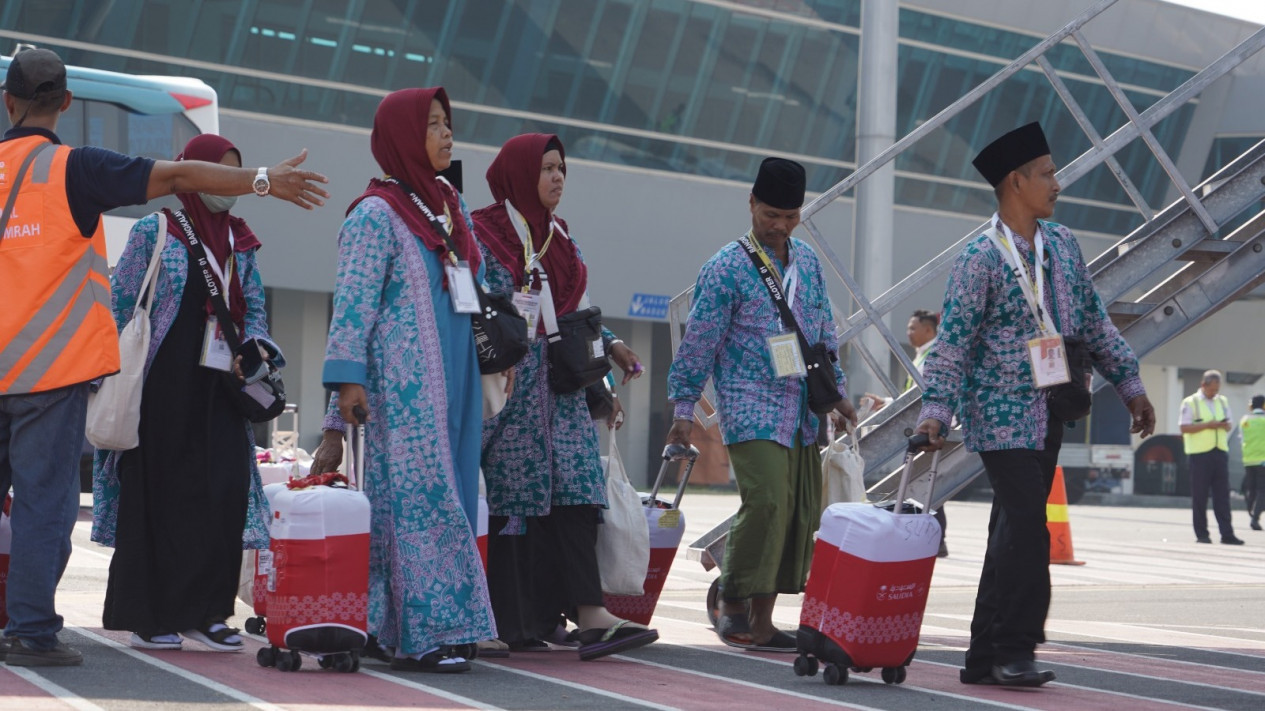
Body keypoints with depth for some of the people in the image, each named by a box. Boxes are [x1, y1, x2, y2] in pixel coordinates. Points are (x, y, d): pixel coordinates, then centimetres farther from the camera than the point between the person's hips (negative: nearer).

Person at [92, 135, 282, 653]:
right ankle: (146, 616, 8)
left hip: (219, 390, 4)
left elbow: (254, 309, 16)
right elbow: (120, 307, 0)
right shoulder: (153, 232, 0)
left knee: (225, 492, -4)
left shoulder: (240, 242, 13)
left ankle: (207, 611, 5)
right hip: (162, 389, -4)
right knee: (156, 495, -1)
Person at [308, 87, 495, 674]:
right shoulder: (377, 215, -7)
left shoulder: (449, 207, 16)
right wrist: (348, 379, -19)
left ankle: (451, 628, 12)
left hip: (453, 378, 8)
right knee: (419, 496, -8)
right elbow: (353, 302, -12)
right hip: (404, 383, -8)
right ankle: (421, 635, -5)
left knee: (451, 494, 7)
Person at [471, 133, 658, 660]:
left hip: (561, 384, 6)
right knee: (514, 493, -5)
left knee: (575, 488, -5)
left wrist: (608, 344, 9)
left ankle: (590, 616, -12)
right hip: (511, 386, -6)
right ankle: (517, 624, 1)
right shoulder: (483, 234, -1)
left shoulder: (560, 237, 18)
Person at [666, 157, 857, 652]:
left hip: (801, 411, 6)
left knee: (802, 510, 3)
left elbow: (824, 332, 23)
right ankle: (733, 603, -2)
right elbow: (699, 341, -4)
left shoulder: (807, 262, 13)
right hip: (751, 408, -6)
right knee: (767, 501, -20)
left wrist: (836, 390, 21)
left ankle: (761, 621, 11)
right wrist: (684, 408, -6)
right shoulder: (727, 267, -5)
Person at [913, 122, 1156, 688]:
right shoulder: (981, 257, -11)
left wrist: (1130, 385, 18)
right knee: (1026, 526, -15)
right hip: (1002, 413, -7)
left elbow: (1093, 322, 18)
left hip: (1049, 412, 7)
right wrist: (935, 410, -21)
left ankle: (988, 658, 16)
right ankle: (1013, 648, -7)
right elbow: (953, 340, -13)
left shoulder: (1061, 244, 10)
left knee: (1014, 532, 9)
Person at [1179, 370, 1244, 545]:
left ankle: (1227, 534, -1)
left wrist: (1224, 425, -6)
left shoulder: (1223, 401, 15)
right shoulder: (1190, 403, -1)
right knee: (1200, 496, -1)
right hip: (1199, 454, -4)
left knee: (1222, 495, 0)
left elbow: (1230, 424, 18)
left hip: (1220, 452, 4)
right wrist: (1206, 425, -17)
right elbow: (1184, 427, -7)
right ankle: (1201, 534, 5)